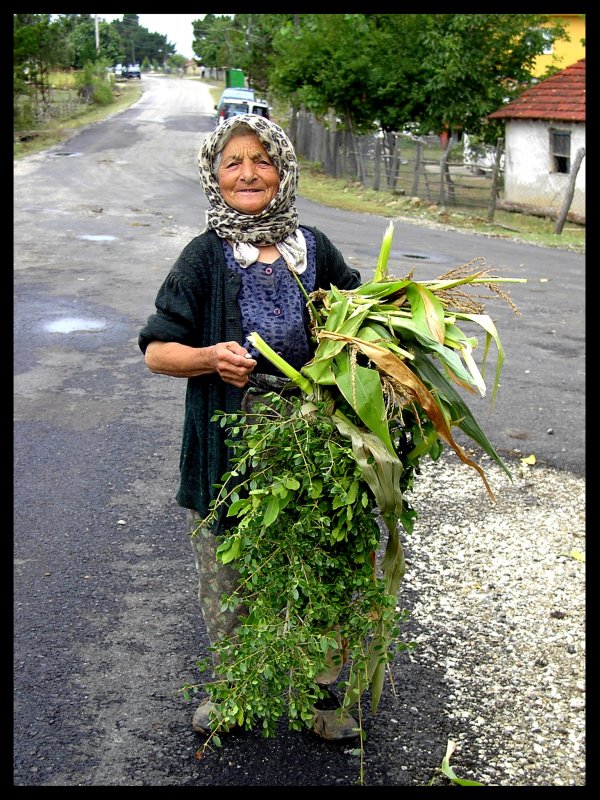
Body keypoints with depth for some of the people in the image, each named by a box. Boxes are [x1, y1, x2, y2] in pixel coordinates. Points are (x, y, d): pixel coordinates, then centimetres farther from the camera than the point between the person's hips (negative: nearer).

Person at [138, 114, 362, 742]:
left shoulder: (313, 248, 5)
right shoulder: (205, 256, -3)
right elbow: (156, 351, -3)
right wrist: (210, 357, -22)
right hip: (229, 449, -1)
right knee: (228, 578, 12)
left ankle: (322, 689, 34)